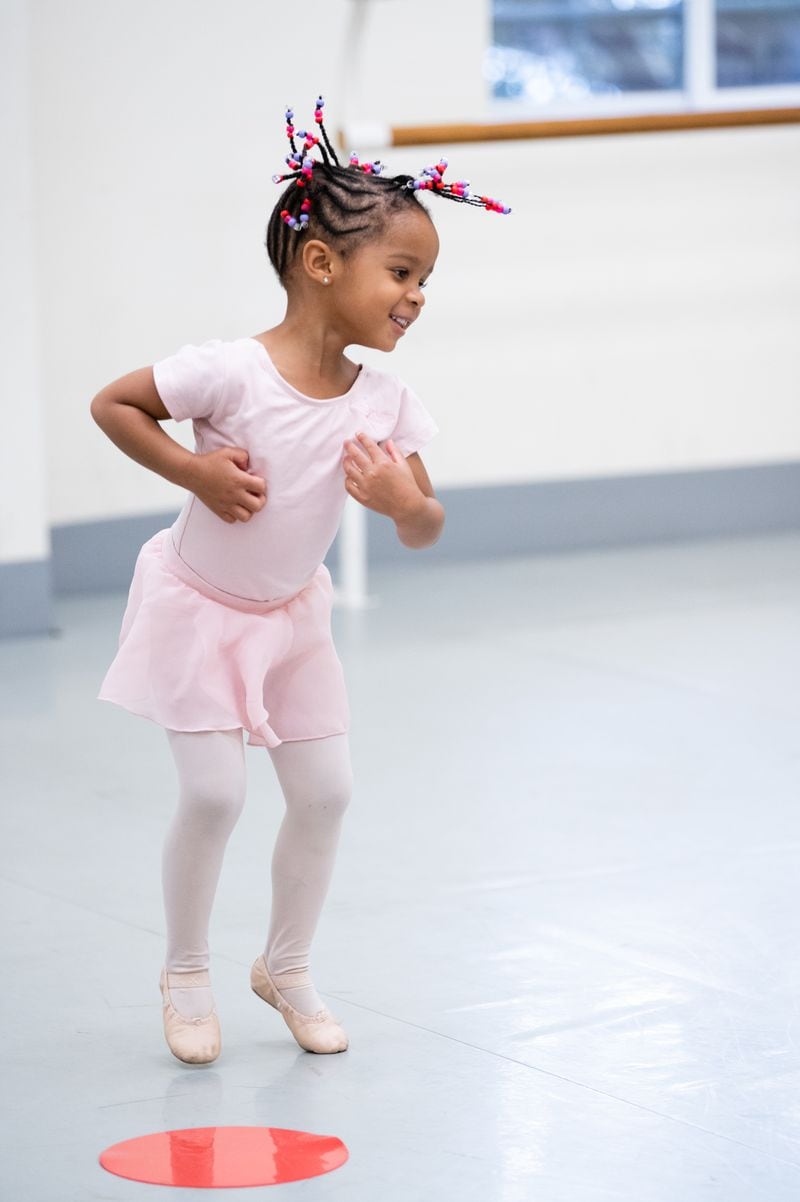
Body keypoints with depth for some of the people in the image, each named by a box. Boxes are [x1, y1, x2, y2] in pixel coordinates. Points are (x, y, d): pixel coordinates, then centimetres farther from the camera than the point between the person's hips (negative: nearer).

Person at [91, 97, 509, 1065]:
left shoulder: (385, 403, -13)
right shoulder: (230, 372, -28)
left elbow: (423, 531, -8)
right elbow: (112, 405, -17)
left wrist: (406, 503, -31)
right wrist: (194, 472, -27)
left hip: (291, 614, 5)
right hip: (198, 605, -5)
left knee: (325, 790, 5)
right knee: (214, 795, -8)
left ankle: (286, 966, 26)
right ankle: (186, 974, 14)